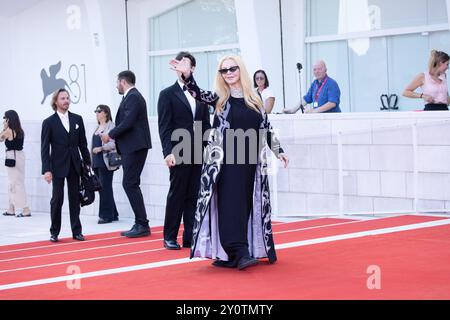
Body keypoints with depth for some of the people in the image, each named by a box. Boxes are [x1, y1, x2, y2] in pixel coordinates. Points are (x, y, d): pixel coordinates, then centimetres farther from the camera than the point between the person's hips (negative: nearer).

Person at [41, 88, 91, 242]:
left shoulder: (77, 119, 7)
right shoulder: (49, 122, -3)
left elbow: (82, 143, 11)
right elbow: (45, 148, -5)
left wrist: (87, 162, 7)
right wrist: (46, 170, -12)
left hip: (74, 165, 3)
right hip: (58, 166, -3)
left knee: (75, 198, 5)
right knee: (57, 199, -2)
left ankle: (76, 231, 10)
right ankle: (54, 232, 8)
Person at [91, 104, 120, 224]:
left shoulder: (110, 126, -7)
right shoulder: (98, 128, 19)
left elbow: (114, 143, -15)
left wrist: (101, 148, -21)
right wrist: (92, 162, 23)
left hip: (106, 162, -9)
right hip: (97, 162, 9)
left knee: (105, 188, -7)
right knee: (101, 188, 9)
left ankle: (107, 215, -1)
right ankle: (113, 214, 16)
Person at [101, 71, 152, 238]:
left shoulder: (133, 97, -12)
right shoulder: (132, 96, 19)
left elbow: (127, 122, -20)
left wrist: (110, 135, -10)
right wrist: (113, 136, 10)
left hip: (134, 147, -10)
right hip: (131, 147, 10)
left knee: (130, 184, -10)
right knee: (130, 184, 11)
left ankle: (142, 225, -8)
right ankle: (140, 224, 14)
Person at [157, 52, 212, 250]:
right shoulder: (167, 94, 2)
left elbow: (206, 124, 15)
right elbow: (164, 127, -5)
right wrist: (168, 152, -14)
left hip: (199, 153, 4)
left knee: (194, 196, 5)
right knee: (176, 194, 0)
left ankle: (190, 237, 9)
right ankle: (170, 237, 8)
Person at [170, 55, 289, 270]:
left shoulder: (255, 100, 11)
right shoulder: (220, 98, 2)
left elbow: (265, 128, 16)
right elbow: (198, 94, -15)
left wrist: (278, 151, 13)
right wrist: (187, 75, -31)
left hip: (250, 162, 4)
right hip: (225, 161, -4)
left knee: (245, 205, 5)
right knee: (230, 204, -11)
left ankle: (229, 255, 12)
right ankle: (240, 252, -17)